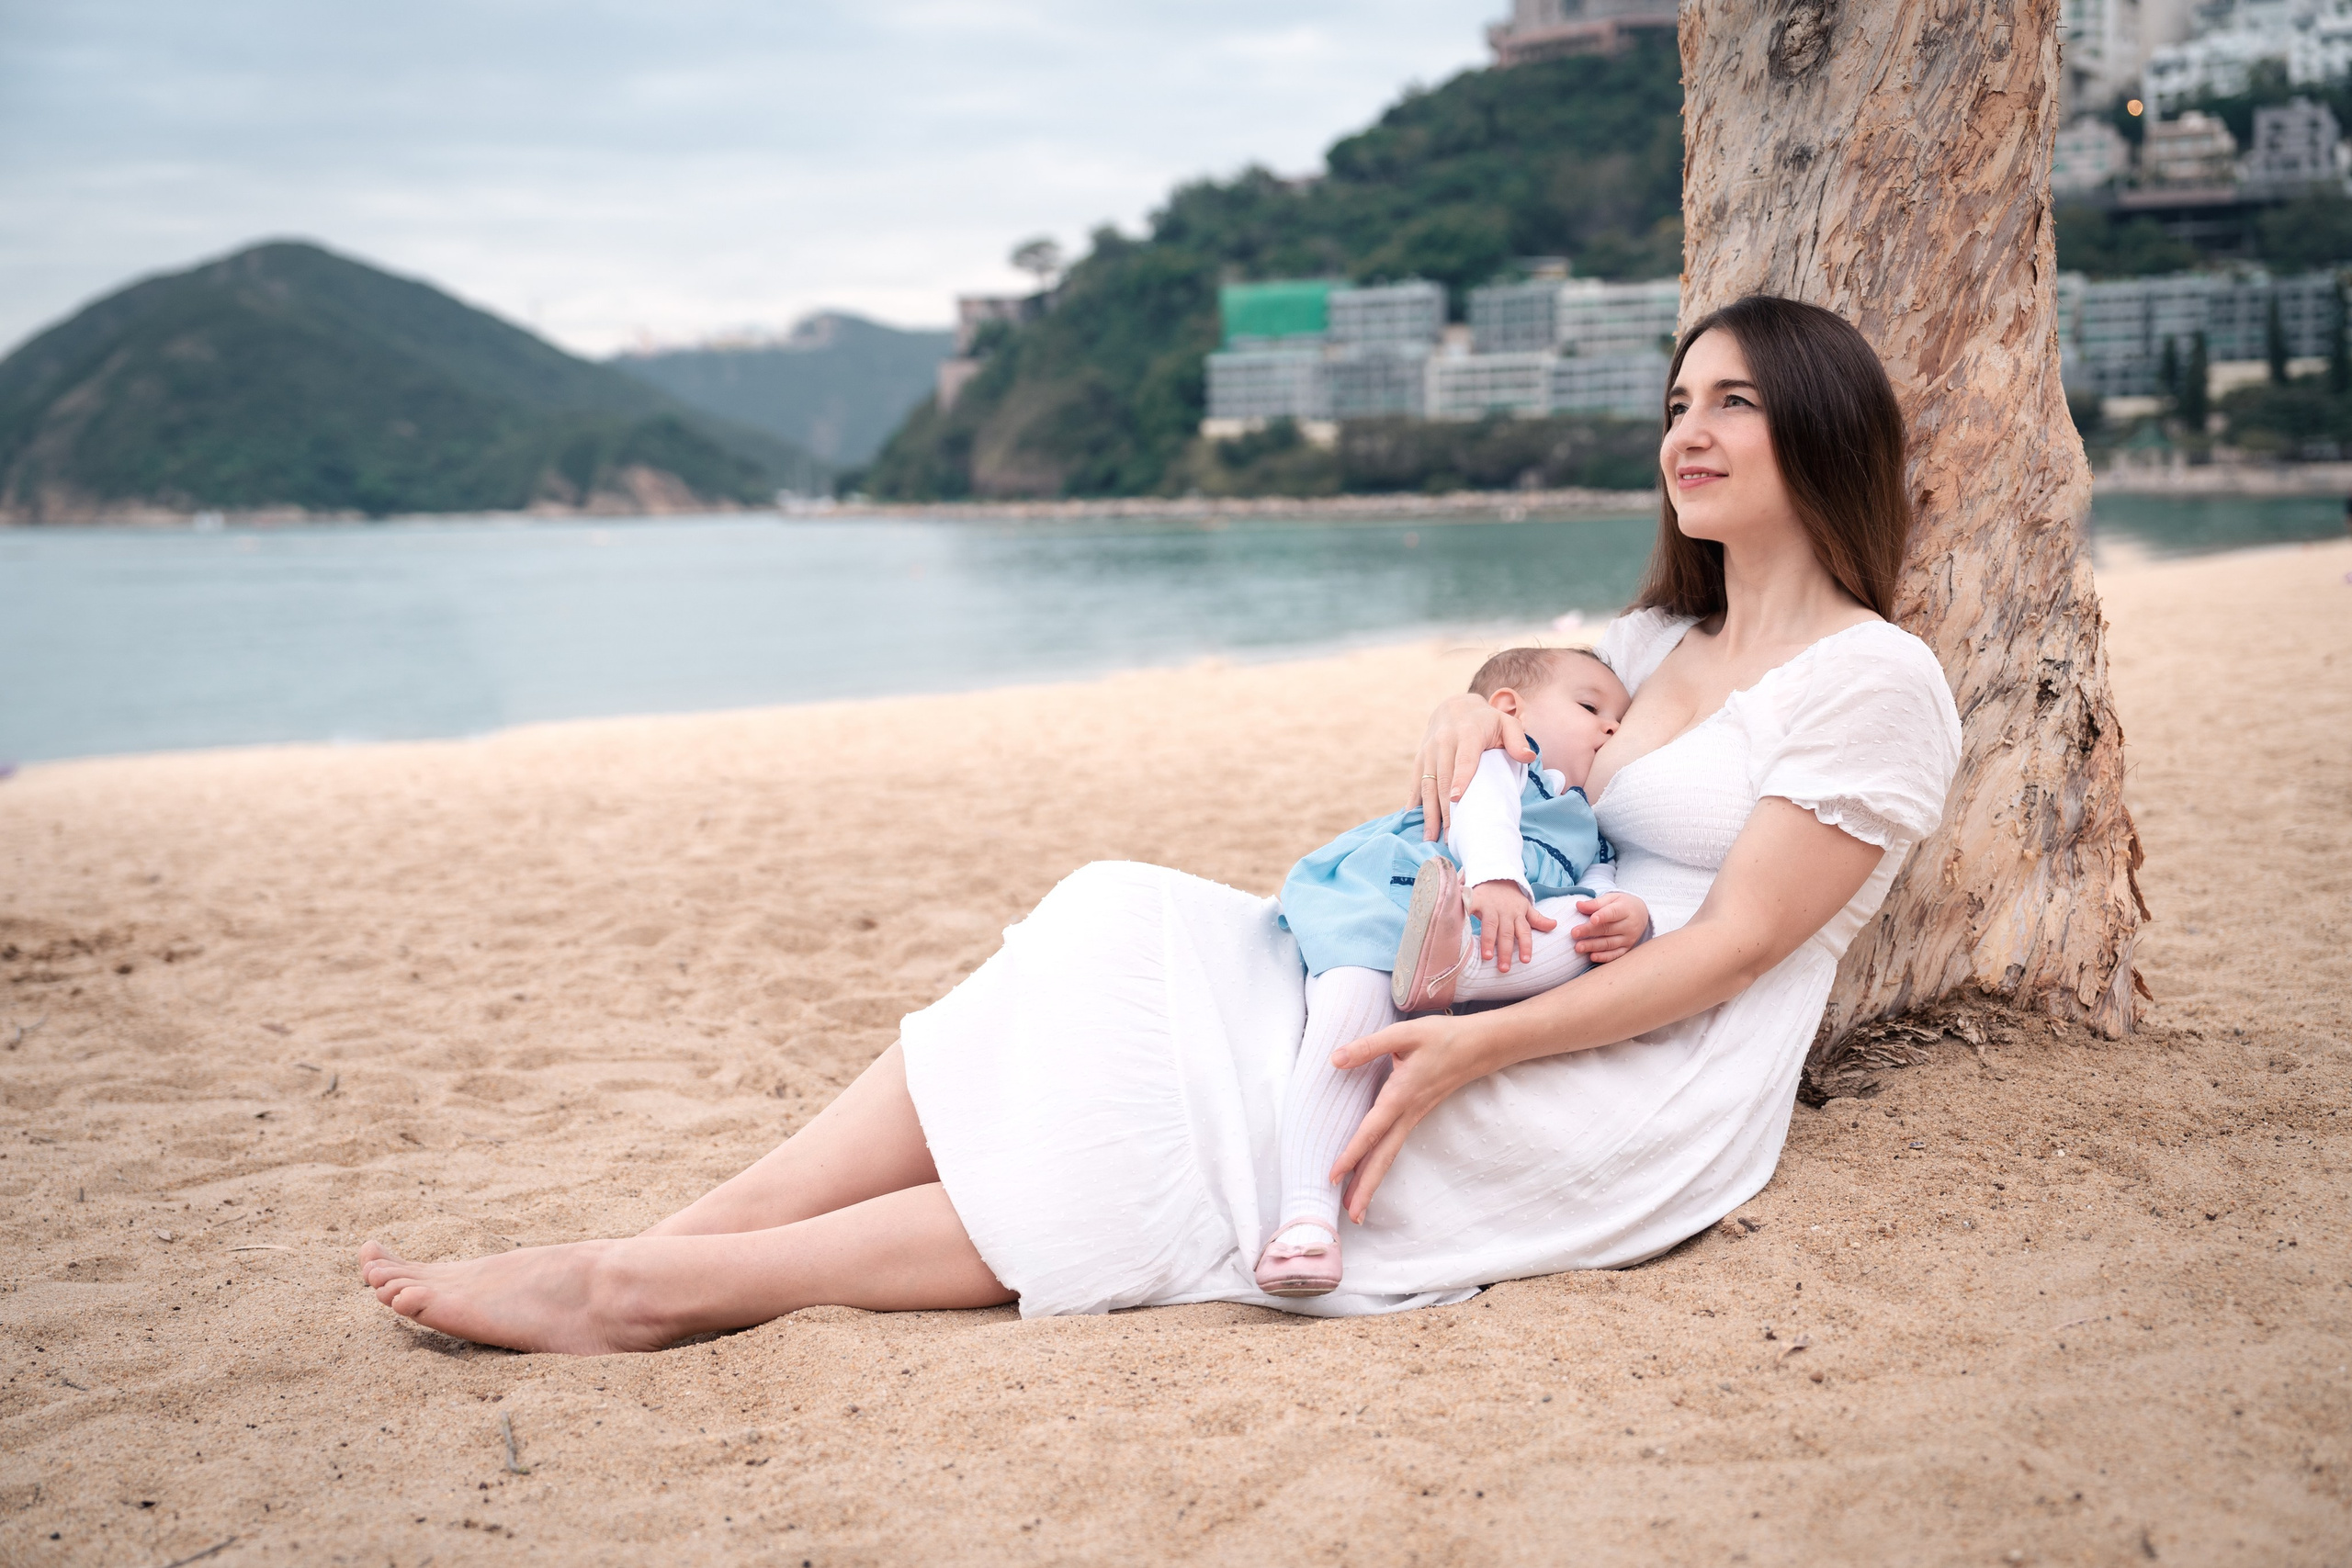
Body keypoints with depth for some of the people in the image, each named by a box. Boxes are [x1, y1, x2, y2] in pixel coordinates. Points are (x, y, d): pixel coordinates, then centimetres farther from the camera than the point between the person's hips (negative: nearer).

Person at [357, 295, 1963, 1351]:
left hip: (1648, 1099, -7)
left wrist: (1471, 1049, -25)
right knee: (1123, 935, -15)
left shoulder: (1875, 678, -6)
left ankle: (673, 1288, -30)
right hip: (1475, 1014, 7)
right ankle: (655, 1258, -25)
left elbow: (1727, 948, -15)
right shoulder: (1656, 639, 19)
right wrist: (1473, 717, -6)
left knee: (1222, 1131, -26)